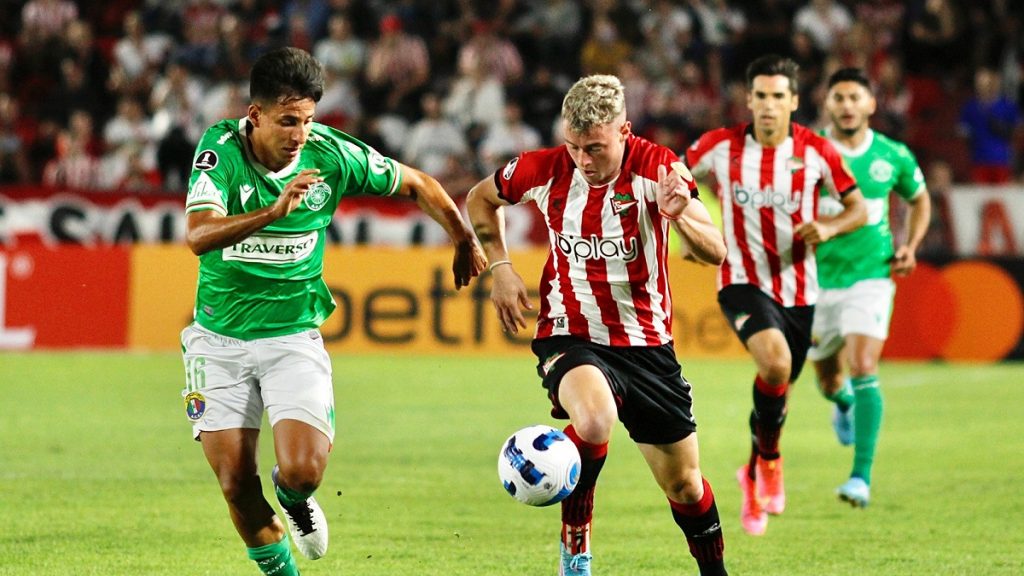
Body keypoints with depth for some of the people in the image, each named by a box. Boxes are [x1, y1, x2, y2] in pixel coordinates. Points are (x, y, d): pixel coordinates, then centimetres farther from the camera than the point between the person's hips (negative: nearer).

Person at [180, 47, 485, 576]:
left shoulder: (332, 154, -11)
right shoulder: (221, 150, -16)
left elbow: (417, 185, 6)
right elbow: (198, 235, -32)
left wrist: (465, 243, 14)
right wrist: (275, 211, -44)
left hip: (293, 335, 0)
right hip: (220, 337, 0)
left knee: (303, 470, -17)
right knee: (236, 483, -4)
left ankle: (294, 499, 21)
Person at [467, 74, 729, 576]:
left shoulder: (657, 168, -12)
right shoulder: (544, 170, -8)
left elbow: (714, 253, -17)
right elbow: (480, 199, 13)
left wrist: (680, 216, -37)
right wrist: (500, 267, 1)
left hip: (646, 343, 1)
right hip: (569, 336, -1)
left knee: (684, 482, 7)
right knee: (595, 419, -34)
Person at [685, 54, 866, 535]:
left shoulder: (815, 151, -6)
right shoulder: (721, 146, -7)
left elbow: (858, 207, 1)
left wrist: (829, 226, -19)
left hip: (798, 289, 3)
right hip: (743, 282, -3)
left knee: (778, 390, 12)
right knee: (776, 364, -29)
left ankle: (754, 480, 39)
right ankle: (768, 458, -5)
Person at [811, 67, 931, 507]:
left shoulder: (893, 156, -1)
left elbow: (919, 199, 17)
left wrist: (910, 247, 3)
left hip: (870, 277, -1)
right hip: (817, 279, 1)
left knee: (863, 369, -19)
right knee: (828, 378, 14)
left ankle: (862, 477, -20)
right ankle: (843, 403, 54)